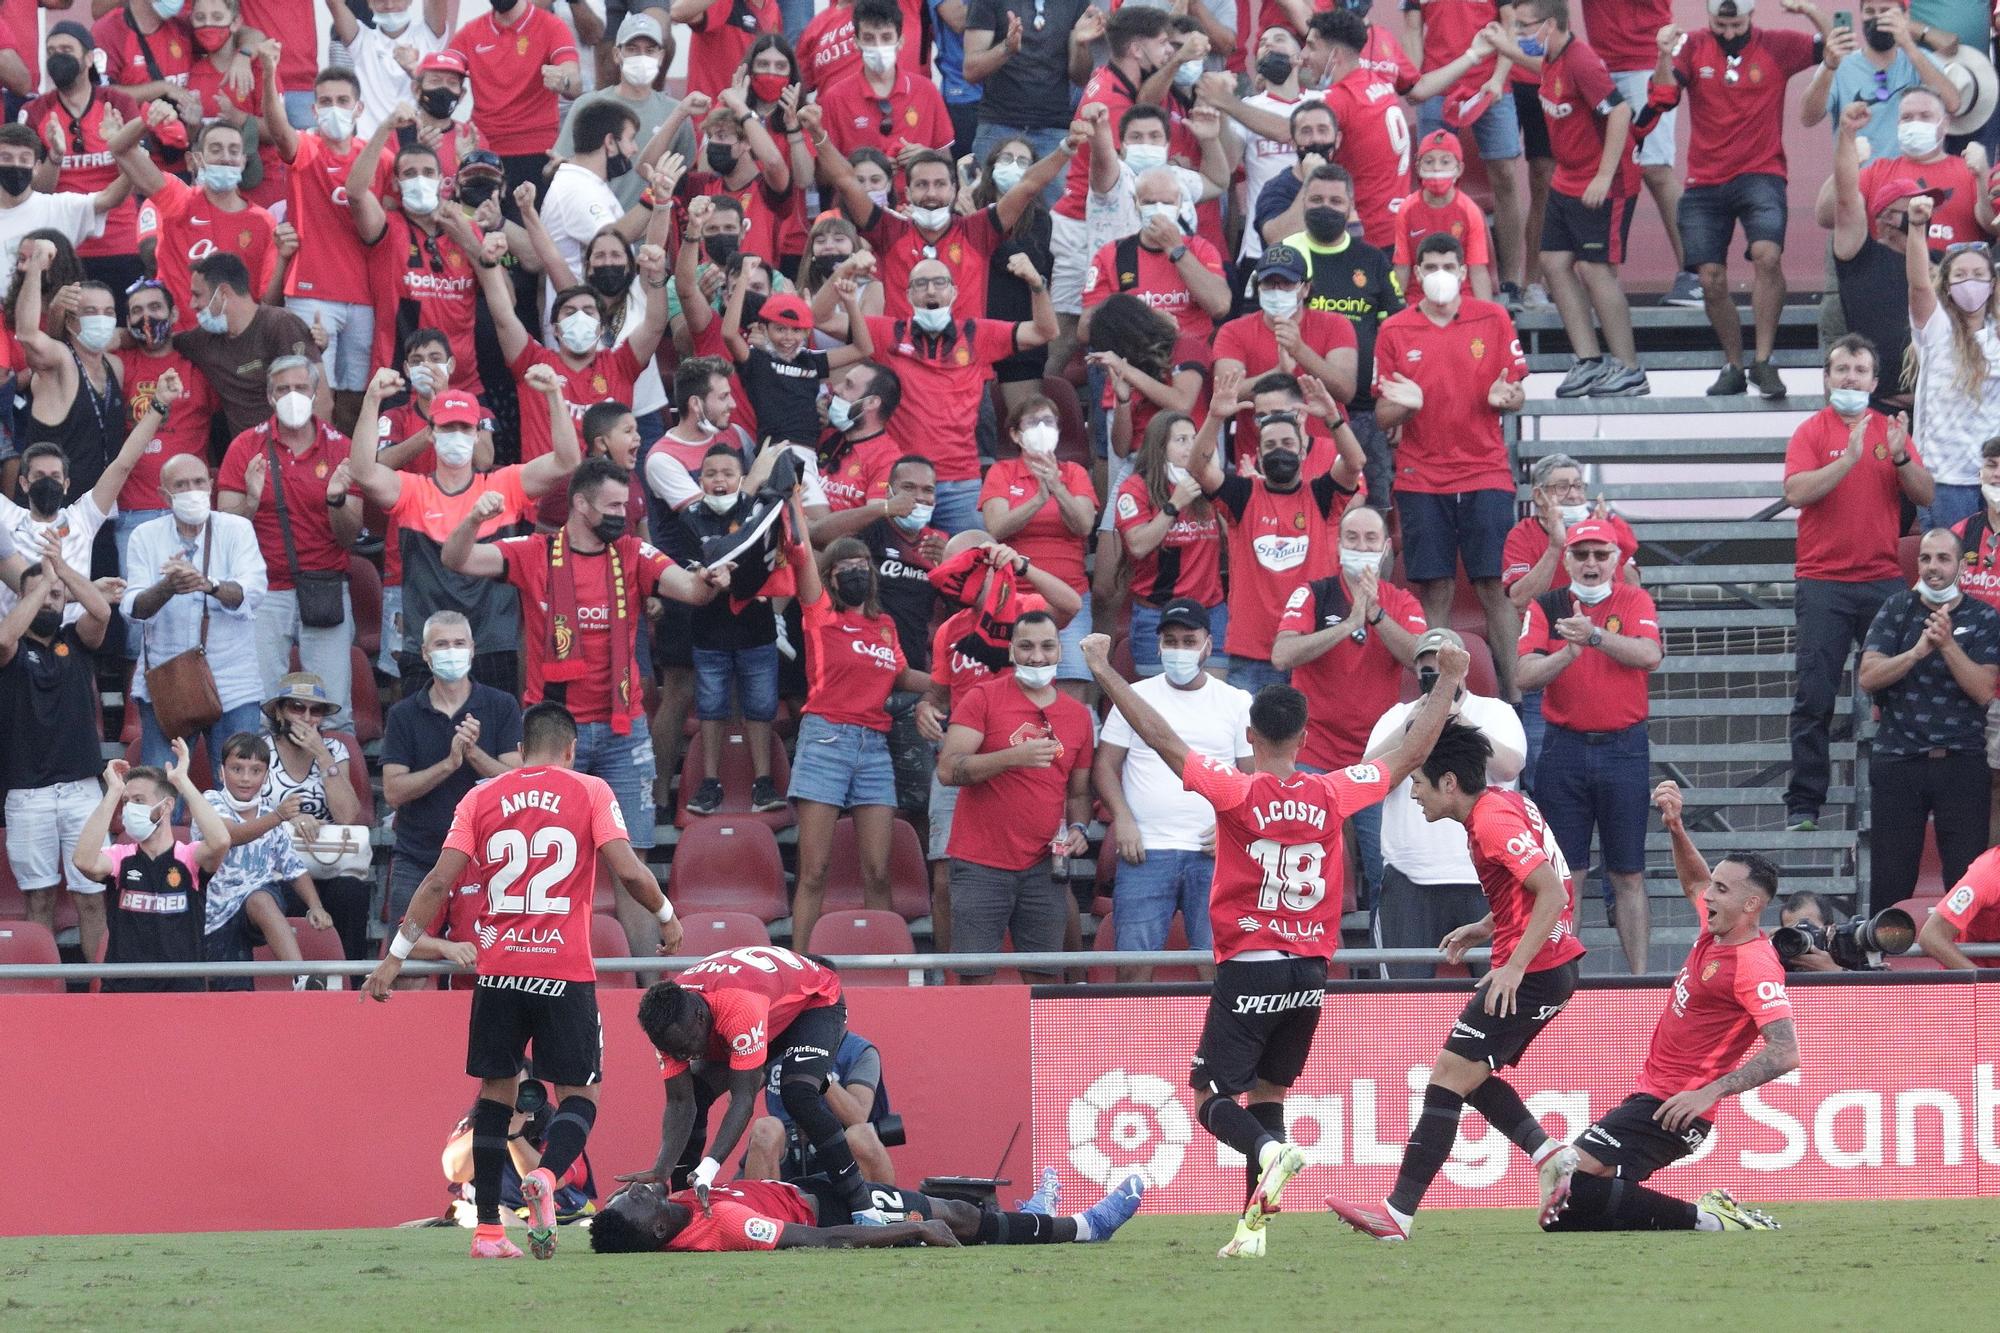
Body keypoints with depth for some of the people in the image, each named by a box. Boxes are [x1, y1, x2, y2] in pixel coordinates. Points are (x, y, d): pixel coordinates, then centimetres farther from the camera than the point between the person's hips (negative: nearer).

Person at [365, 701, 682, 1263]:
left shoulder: (482, 798, 8)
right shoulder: (590, 792, 2)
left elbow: (440, 881, 1)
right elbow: (628, 870, -7)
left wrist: (397, 954, 5)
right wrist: (666, 917, 11)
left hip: (499, 969, 2)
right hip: (566, 971, -2)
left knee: (496, 1090, 14)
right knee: (578, 1094, 6)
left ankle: (488, 1230, 9)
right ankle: (546, 1175, -25)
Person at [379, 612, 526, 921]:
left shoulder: (502, 706, 4)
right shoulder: (403, 715, 6)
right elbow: (394, 791, -4)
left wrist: (474, 753, -19)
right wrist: (449, 764, -17)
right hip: (416, 864, 1)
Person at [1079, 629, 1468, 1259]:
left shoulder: (1238, 792, -11)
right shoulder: (1331, 794, -1)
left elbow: (1160, 737, -13)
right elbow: (1410, 754, 11)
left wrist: (1104, 669, -5)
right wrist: (1448, 684, 24)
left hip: (1248, 968, -4)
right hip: (1311, 971, 4)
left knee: (1215, 1099, 0)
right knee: (1267, 1094, 14)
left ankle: (1271, 1151, -31)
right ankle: (1254, 1225, 6)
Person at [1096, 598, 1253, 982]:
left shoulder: (1236, 703, 11)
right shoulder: (1136, 697, 10)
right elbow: (1105, 764, 9)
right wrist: (1122, 819, -7)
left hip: (1213, 852, 0)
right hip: (1145, 850, 0)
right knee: (1135, 963, -6)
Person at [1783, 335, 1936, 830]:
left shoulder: (1890, 430, 11)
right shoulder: (1812, 432, 2)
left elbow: (1926, 495, 5)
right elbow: (1796, 492, -13)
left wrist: (1901, 458, -13)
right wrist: (1849, 458, -21)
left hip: (1884, 579, 3)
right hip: (1824, 581, -3)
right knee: (1815, 696, -4)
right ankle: (1804, 803, -2)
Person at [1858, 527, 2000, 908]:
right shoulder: (1896, 610, 8)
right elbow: (1867, 676, -3)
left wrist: (1947, 644, -16)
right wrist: (1918, 651, -16)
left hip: (1962, 763, -1)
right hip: (1898, 760, 1)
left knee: (1967, 878, -6)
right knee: (1889, 880, -1)